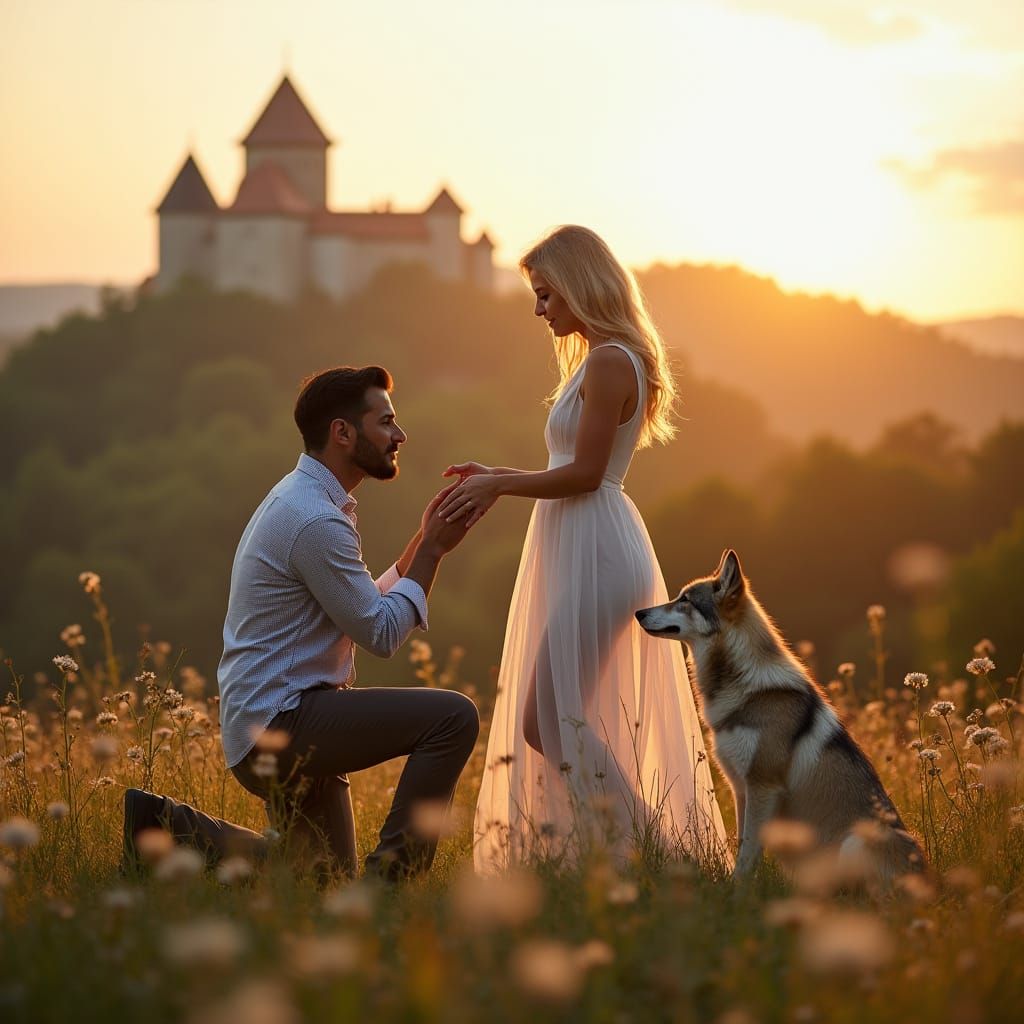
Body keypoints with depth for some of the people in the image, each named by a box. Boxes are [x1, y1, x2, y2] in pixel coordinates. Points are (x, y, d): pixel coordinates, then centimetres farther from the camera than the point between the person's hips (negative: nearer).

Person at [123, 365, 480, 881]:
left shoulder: (300, 500, 15)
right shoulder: (317, 519, -18)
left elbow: (366, 608, 20)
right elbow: (382, 633, -15)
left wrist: (424, 542, 11)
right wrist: (432, 549, -6)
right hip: (280, 726, -11)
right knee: (453, 717, -21)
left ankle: (168, 824, 16)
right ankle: (390, 874, -16)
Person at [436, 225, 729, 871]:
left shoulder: (609, 363, -14)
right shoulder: (601, 359, 17)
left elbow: (584, 473, -18)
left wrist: (497, 485, -9)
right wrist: (498, 480, 11)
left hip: (596, 556, -10)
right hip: (579, 551, 10)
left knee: (548, 721, -9)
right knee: (552, 720, 10)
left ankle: (648, 847, -5)